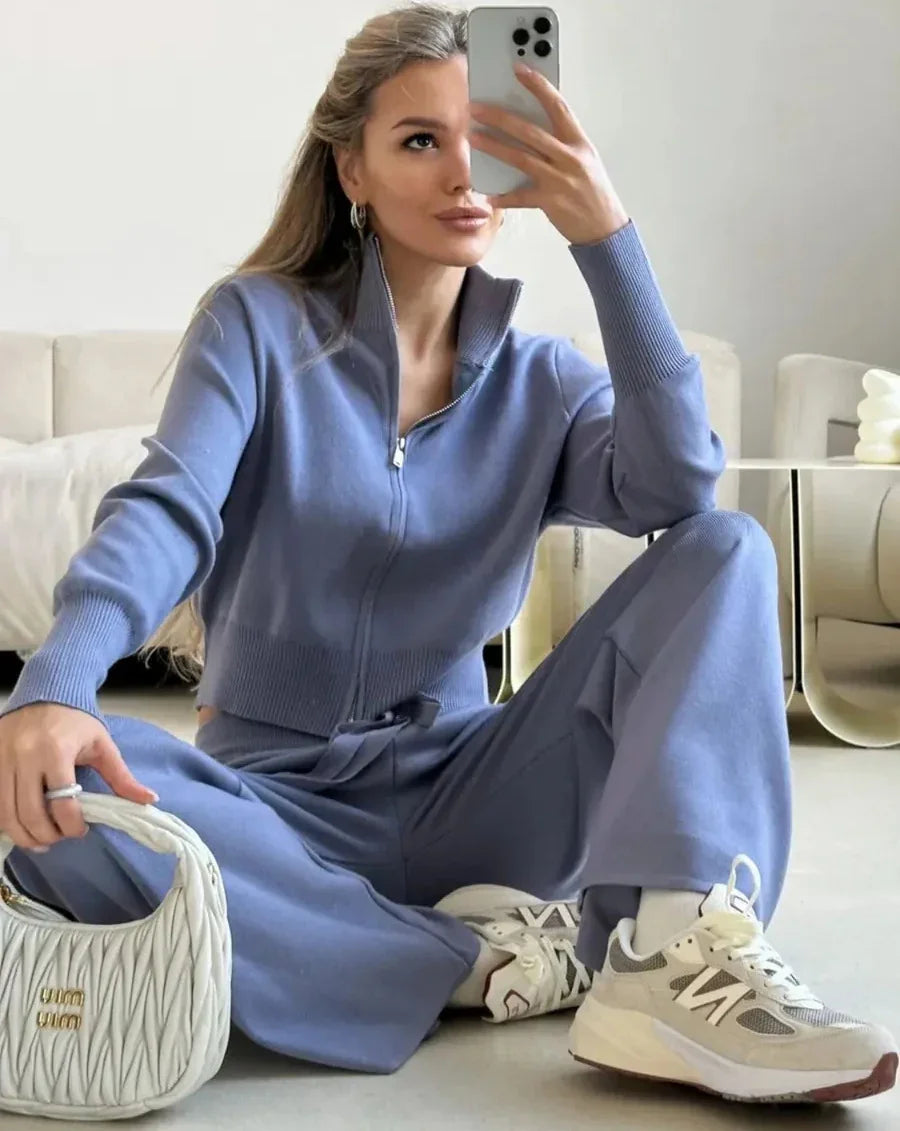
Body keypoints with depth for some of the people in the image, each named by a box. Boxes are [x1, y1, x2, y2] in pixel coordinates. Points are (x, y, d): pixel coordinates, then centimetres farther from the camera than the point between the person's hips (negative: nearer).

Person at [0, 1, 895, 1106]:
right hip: (278, 797, -2)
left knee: (725, 549, -14)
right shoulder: (258, 323, 0)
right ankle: (495, 961, -26)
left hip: (457, 793, 2)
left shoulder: (541, 380, 7)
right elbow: (163, 516, -17)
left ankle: (673, 955, -37)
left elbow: (678, 487, -14)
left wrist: (608, 238, -21)